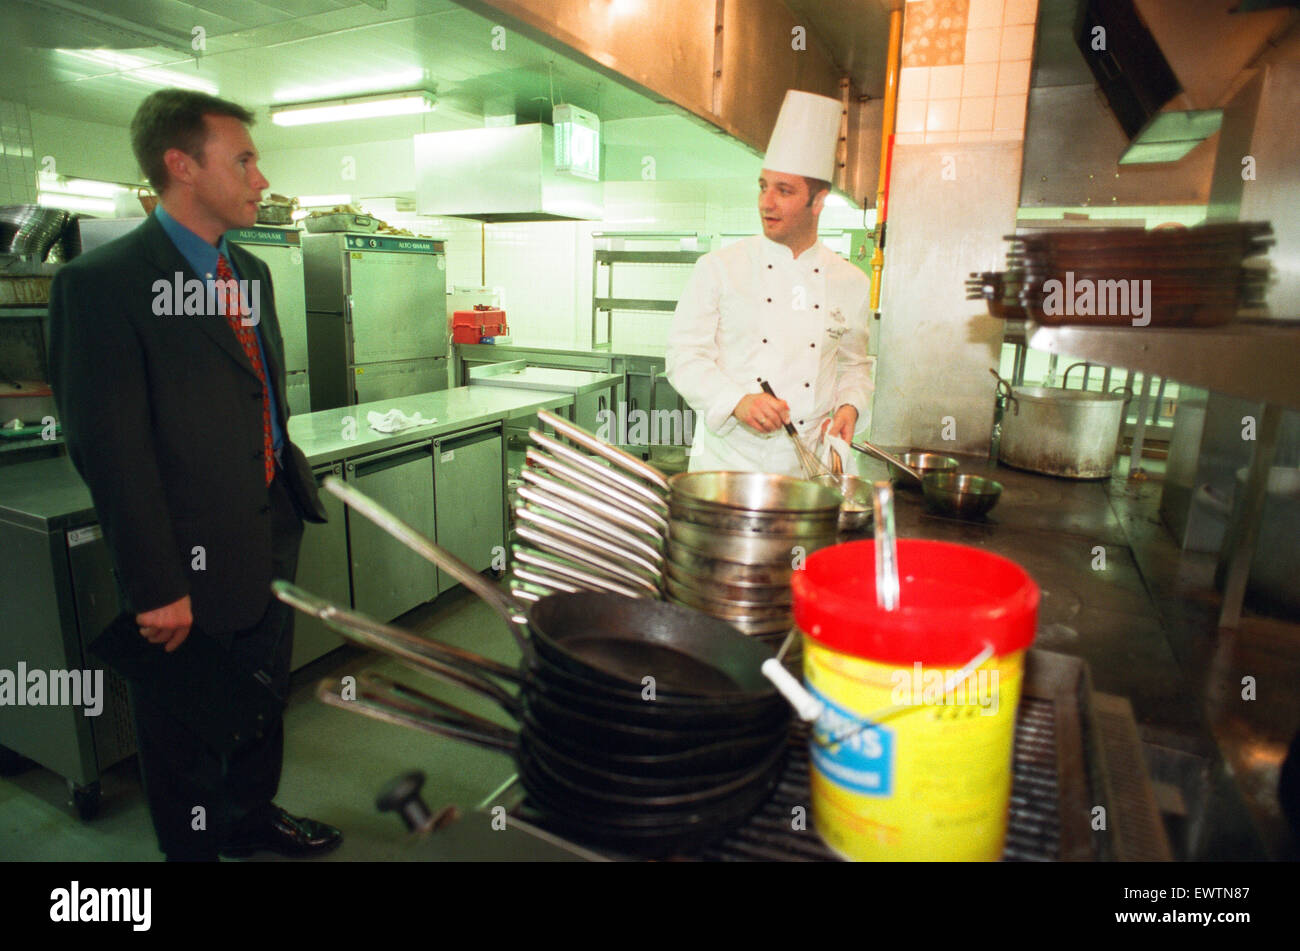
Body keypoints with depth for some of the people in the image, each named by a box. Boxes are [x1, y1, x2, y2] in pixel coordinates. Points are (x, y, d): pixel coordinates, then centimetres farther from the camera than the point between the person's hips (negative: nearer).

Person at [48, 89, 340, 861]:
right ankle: (197, 847, 38)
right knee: (187, 722, 15)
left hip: (274, 534, 8)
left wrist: (294, 488, 12)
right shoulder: (104, 282, -16)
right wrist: (156, 587, -17)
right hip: (193, 556, -7)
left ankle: (252, 815, 48)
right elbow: (110, 449, -18)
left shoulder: (251, 271, 9)